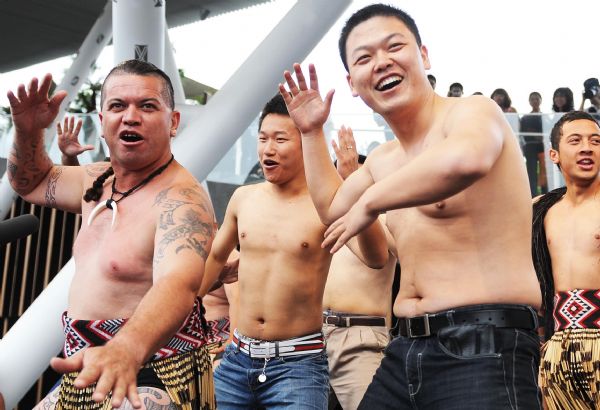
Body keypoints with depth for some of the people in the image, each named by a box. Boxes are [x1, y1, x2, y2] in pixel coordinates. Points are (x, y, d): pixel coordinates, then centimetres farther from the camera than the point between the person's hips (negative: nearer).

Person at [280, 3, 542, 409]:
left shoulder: (473, 110, -9)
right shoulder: (383, 159, 14)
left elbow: (465, 159, -35)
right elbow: (331, 208, 31)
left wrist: (369, 202, -21)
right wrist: (311, 132, 24)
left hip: (484, 350, -8)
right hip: (406, 351, 8)